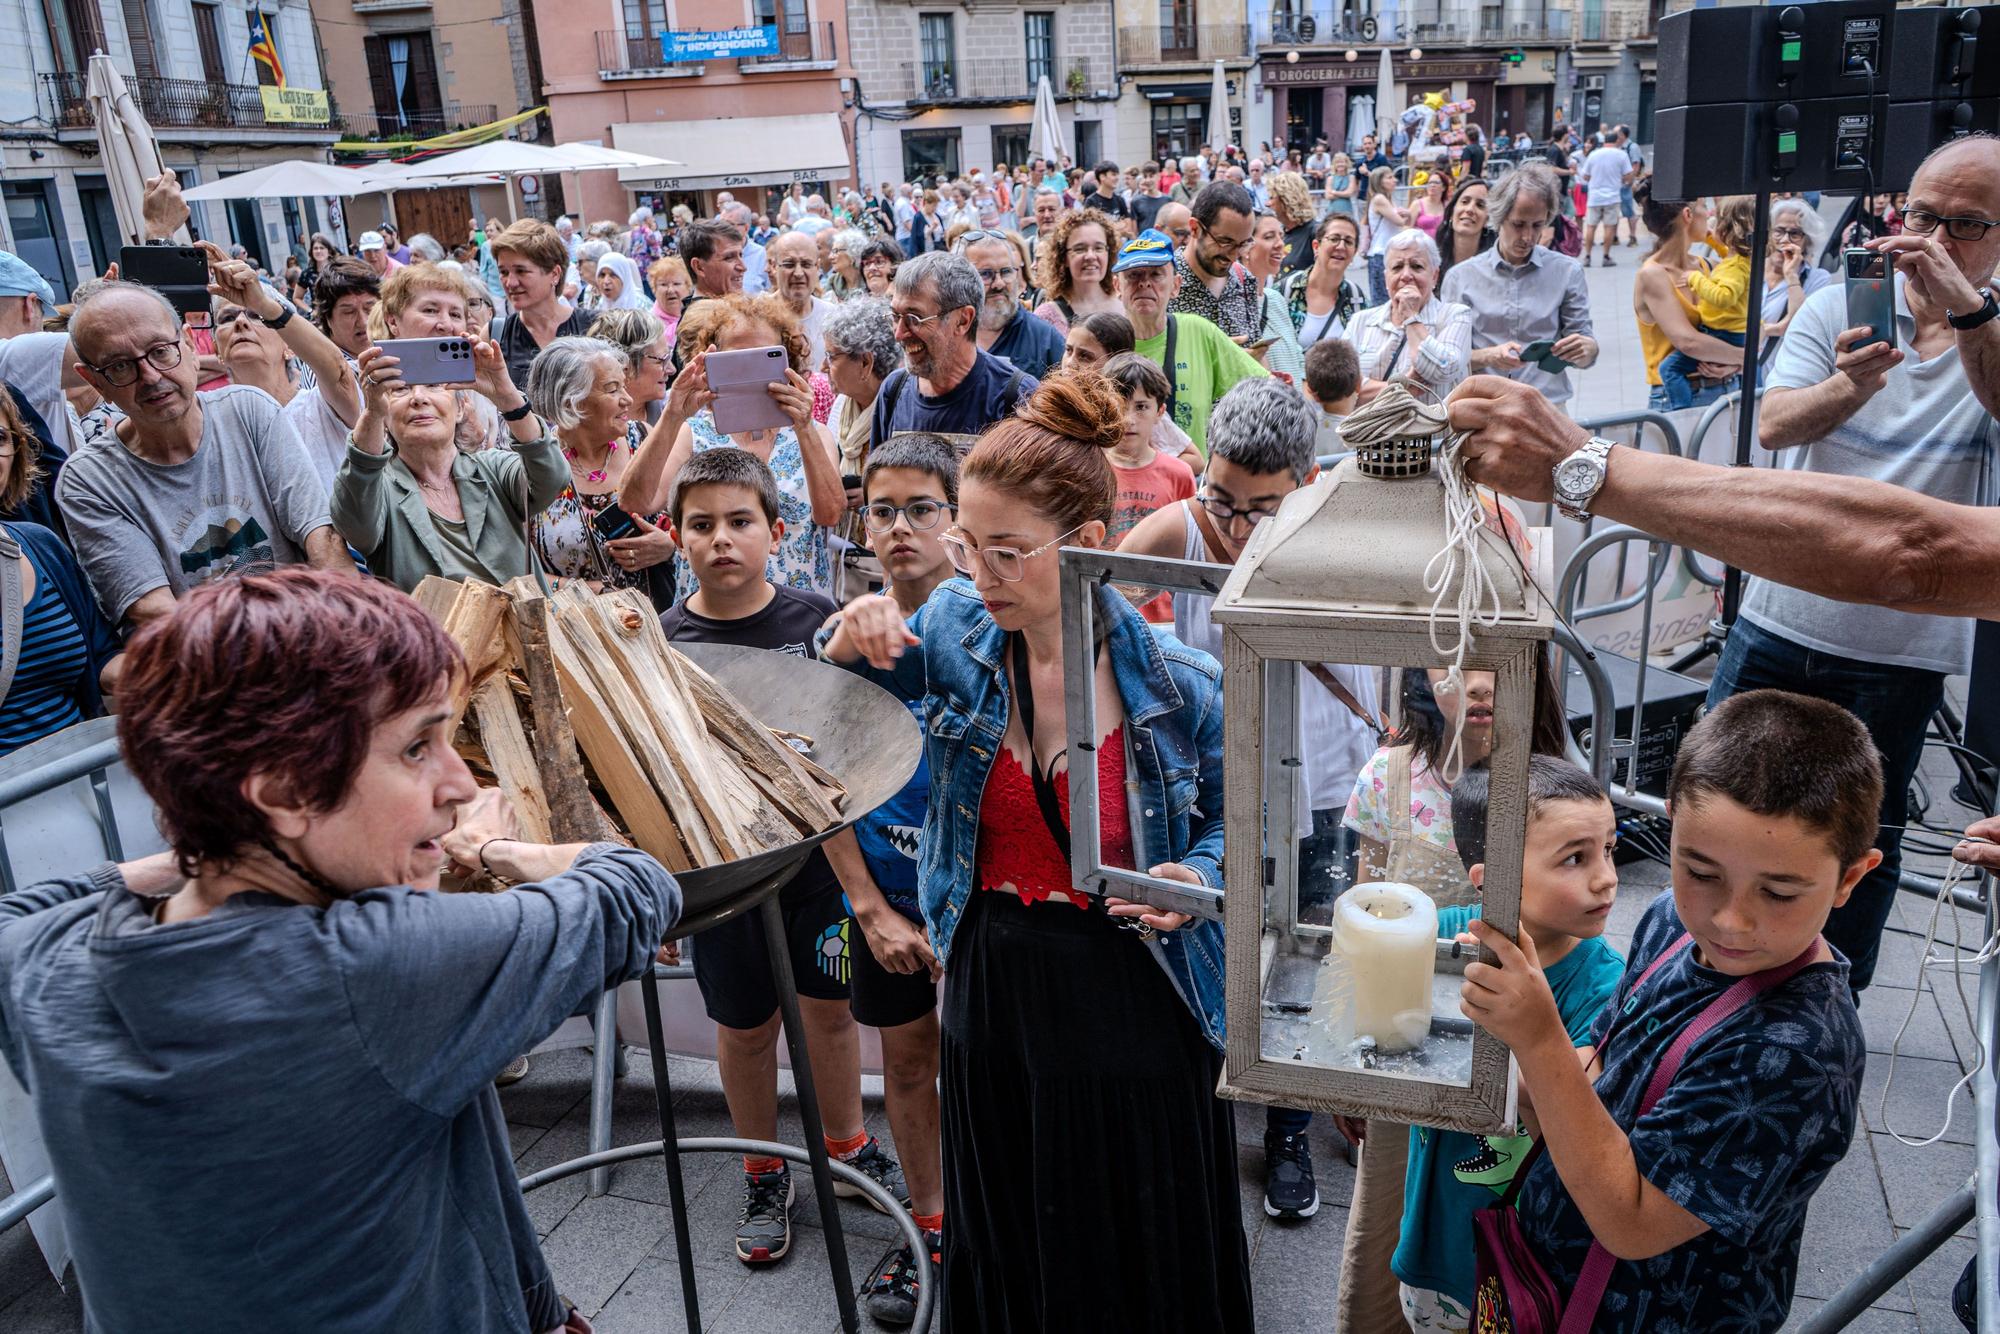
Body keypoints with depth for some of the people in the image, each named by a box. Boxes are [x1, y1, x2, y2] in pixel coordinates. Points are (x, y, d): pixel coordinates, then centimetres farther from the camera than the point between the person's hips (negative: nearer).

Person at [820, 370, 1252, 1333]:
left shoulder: (1178, 687, -17)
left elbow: (1229, 815, 0)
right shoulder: (953, 625, -9)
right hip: (993, 992, 3)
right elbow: (886, 663, 11)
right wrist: (851, 640, -11)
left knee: (1149, 1256, 16)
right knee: (1008, 1251, 23)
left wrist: (1195, 876, -21)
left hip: (1133, 1001, -3)